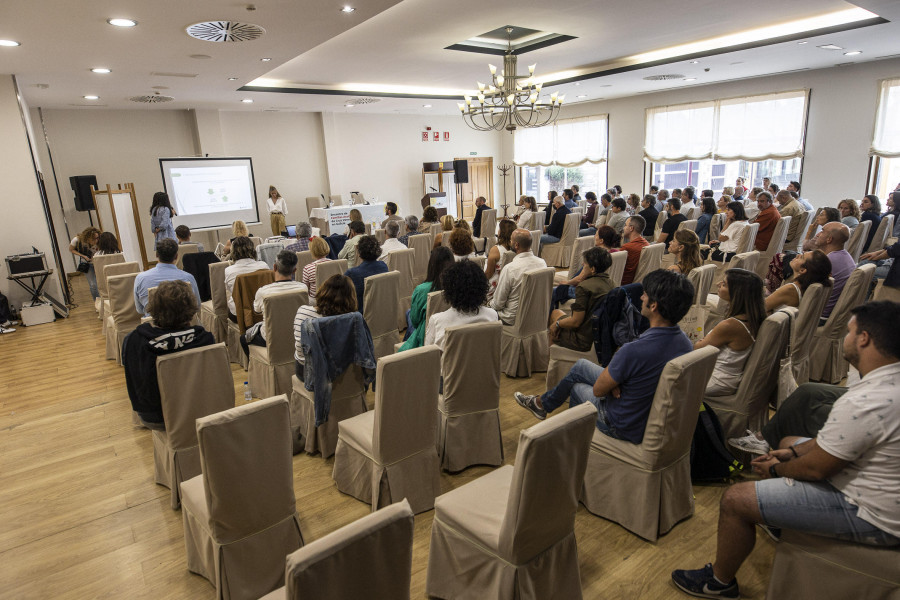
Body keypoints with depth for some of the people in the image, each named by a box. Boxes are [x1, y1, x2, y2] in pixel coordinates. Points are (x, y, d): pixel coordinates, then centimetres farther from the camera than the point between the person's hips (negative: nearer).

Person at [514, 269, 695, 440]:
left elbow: (598, 390, -21)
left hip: (627, 428, -7)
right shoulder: (684, 341, -10)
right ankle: (542, 402, 43)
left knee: (576, 387, 21)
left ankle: (541, 403, 51)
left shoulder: (634, 350, -36)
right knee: (580, 366, 20)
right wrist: (614, 381, -7)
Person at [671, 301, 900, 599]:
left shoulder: (864, 403, -32)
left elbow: (815, 468, -22)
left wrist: (776, 469, -2)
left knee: (735, 499, -12)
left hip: (869, 514, -10)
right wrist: (793, 452, 9)